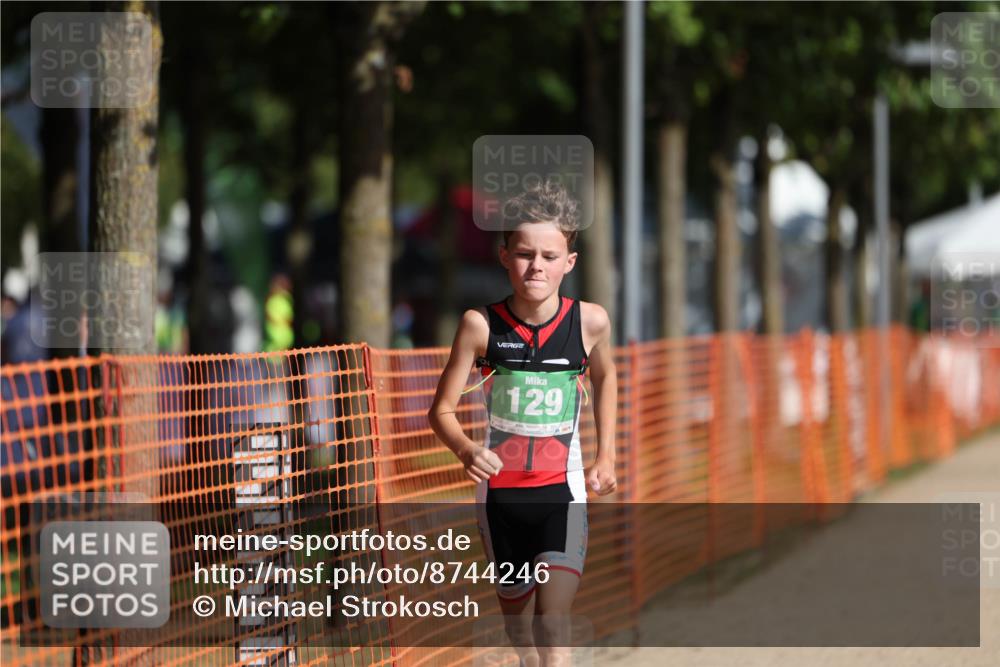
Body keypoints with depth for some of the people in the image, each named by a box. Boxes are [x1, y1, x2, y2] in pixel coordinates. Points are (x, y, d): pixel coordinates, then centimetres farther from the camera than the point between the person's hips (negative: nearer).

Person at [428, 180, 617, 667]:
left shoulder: (590, 321, -7)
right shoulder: (480, 324, -11)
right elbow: (442, 409, -7)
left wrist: (605, 456, 15)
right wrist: (465, 449, -28)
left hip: (562, 490, -1)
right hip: (500, 490, 1)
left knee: (553, 616, -17)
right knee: (516, 610, 15)